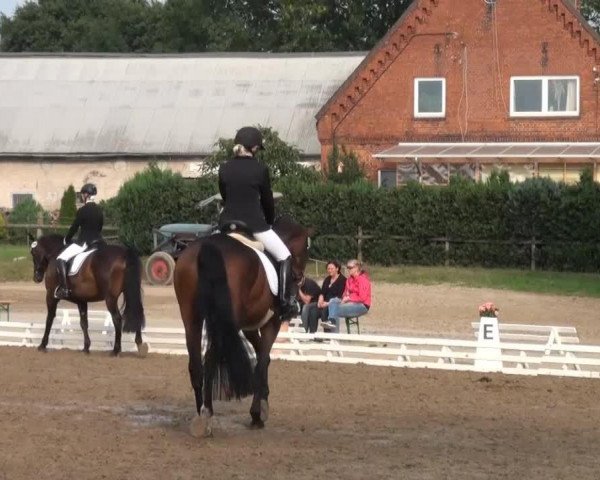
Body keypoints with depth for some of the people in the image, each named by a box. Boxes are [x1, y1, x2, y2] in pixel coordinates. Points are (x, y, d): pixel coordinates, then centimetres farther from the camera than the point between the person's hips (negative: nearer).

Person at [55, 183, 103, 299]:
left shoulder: (82, 211, -11)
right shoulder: (99, 210, 9)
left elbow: (74, 228, -6)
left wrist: (66, 240, 9)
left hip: (84, 243, -7)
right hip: (97, 241, 7)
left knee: (60, 259, -12)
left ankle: (64, 289, -24)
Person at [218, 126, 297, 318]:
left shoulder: (224, 169, 3)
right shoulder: (260, 170, -7)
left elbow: (224, 196, 12)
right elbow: (267, 201, 3)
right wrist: (269, 221, 21)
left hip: (228, 224, 4)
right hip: (254, 224, -4)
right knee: (284, 257, 9)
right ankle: (285, 304, 0)